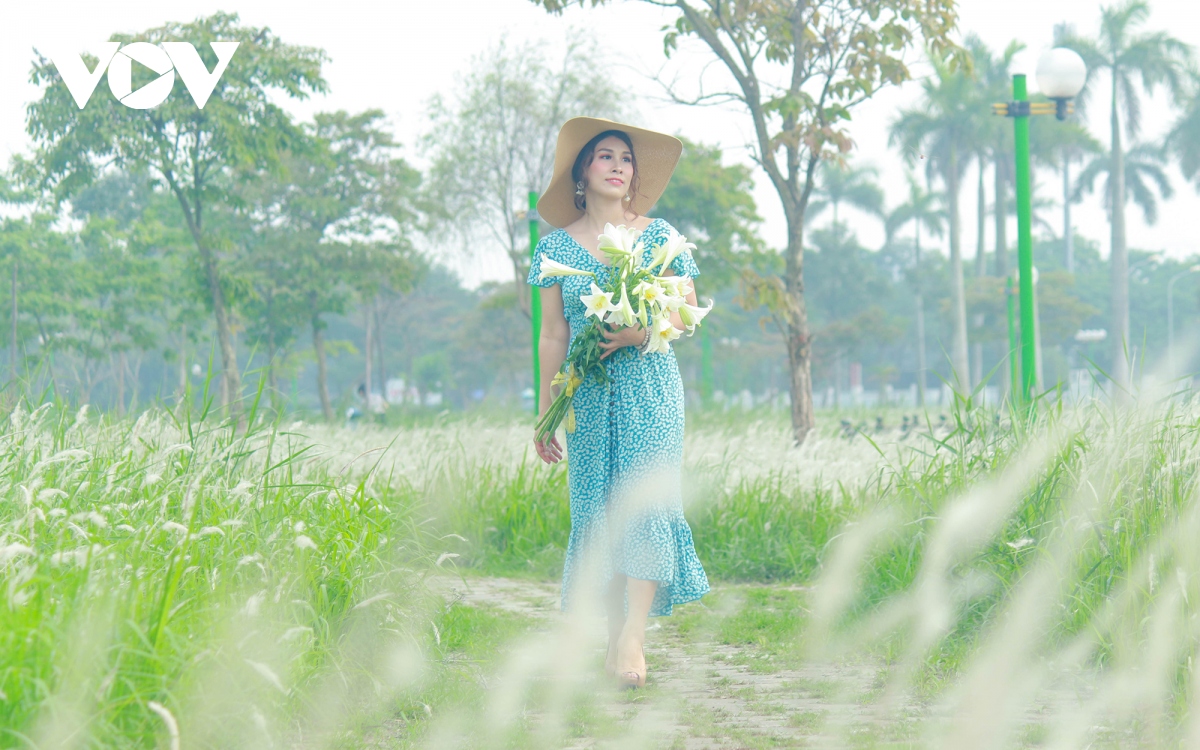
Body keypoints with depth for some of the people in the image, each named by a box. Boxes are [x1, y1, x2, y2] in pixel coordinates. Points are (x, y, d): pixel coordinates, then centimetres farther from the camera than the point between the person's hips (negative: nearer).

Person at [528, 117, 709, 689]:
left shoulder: (658, 236, 6)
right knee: (596, 512, 0)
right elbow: (552, 337, 7)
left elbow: (687, 312, 7)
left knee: (645, 500, -13)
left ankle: (633, 635, -18)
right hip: (588, 396, 1)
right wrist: (545, 413, 4)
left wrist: (642, 332, -13)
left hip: (650, 389, -1)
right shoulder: (557, 246, 7)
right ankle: (614, 638, 4)